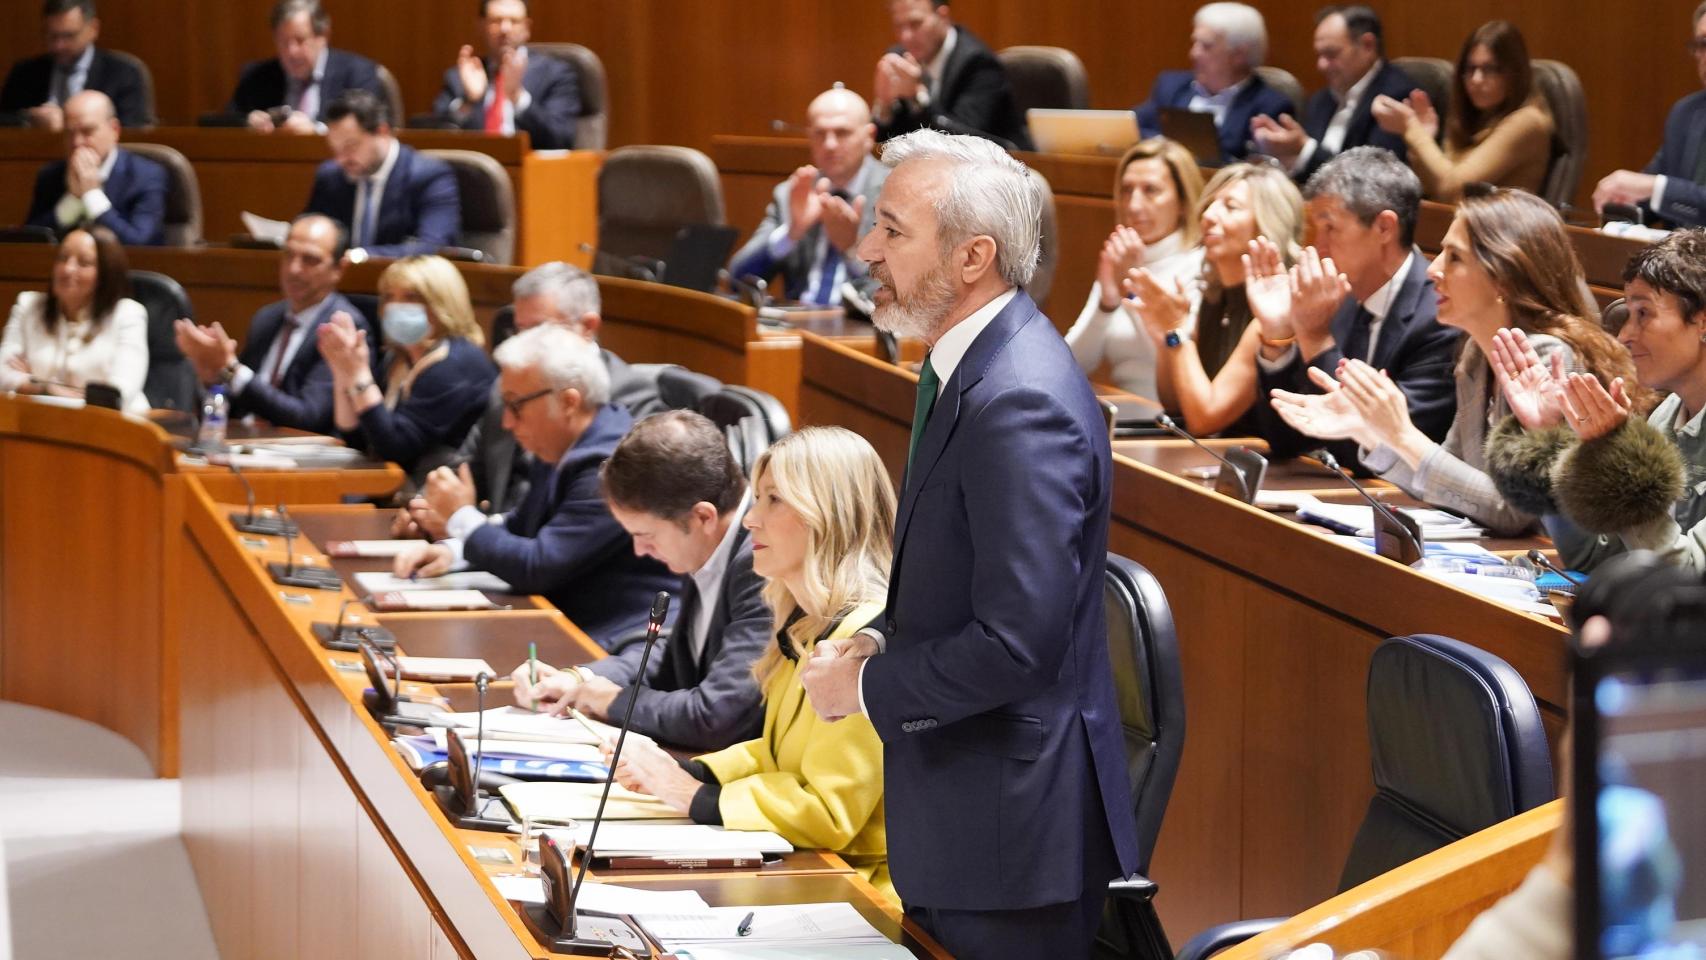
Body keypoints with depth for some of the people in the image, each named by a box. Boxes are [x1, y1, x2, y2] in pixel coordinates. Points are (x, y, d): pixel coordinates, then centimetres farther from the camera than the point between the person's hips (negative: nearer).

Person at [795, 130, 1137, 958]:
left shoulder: (1019, 402, -24)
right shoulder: (964, 367, 9)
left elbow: (1017, 641, -27)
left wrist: (866, 689, -14)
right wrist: (880, 641, 4)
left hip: (1007, 827, -10)